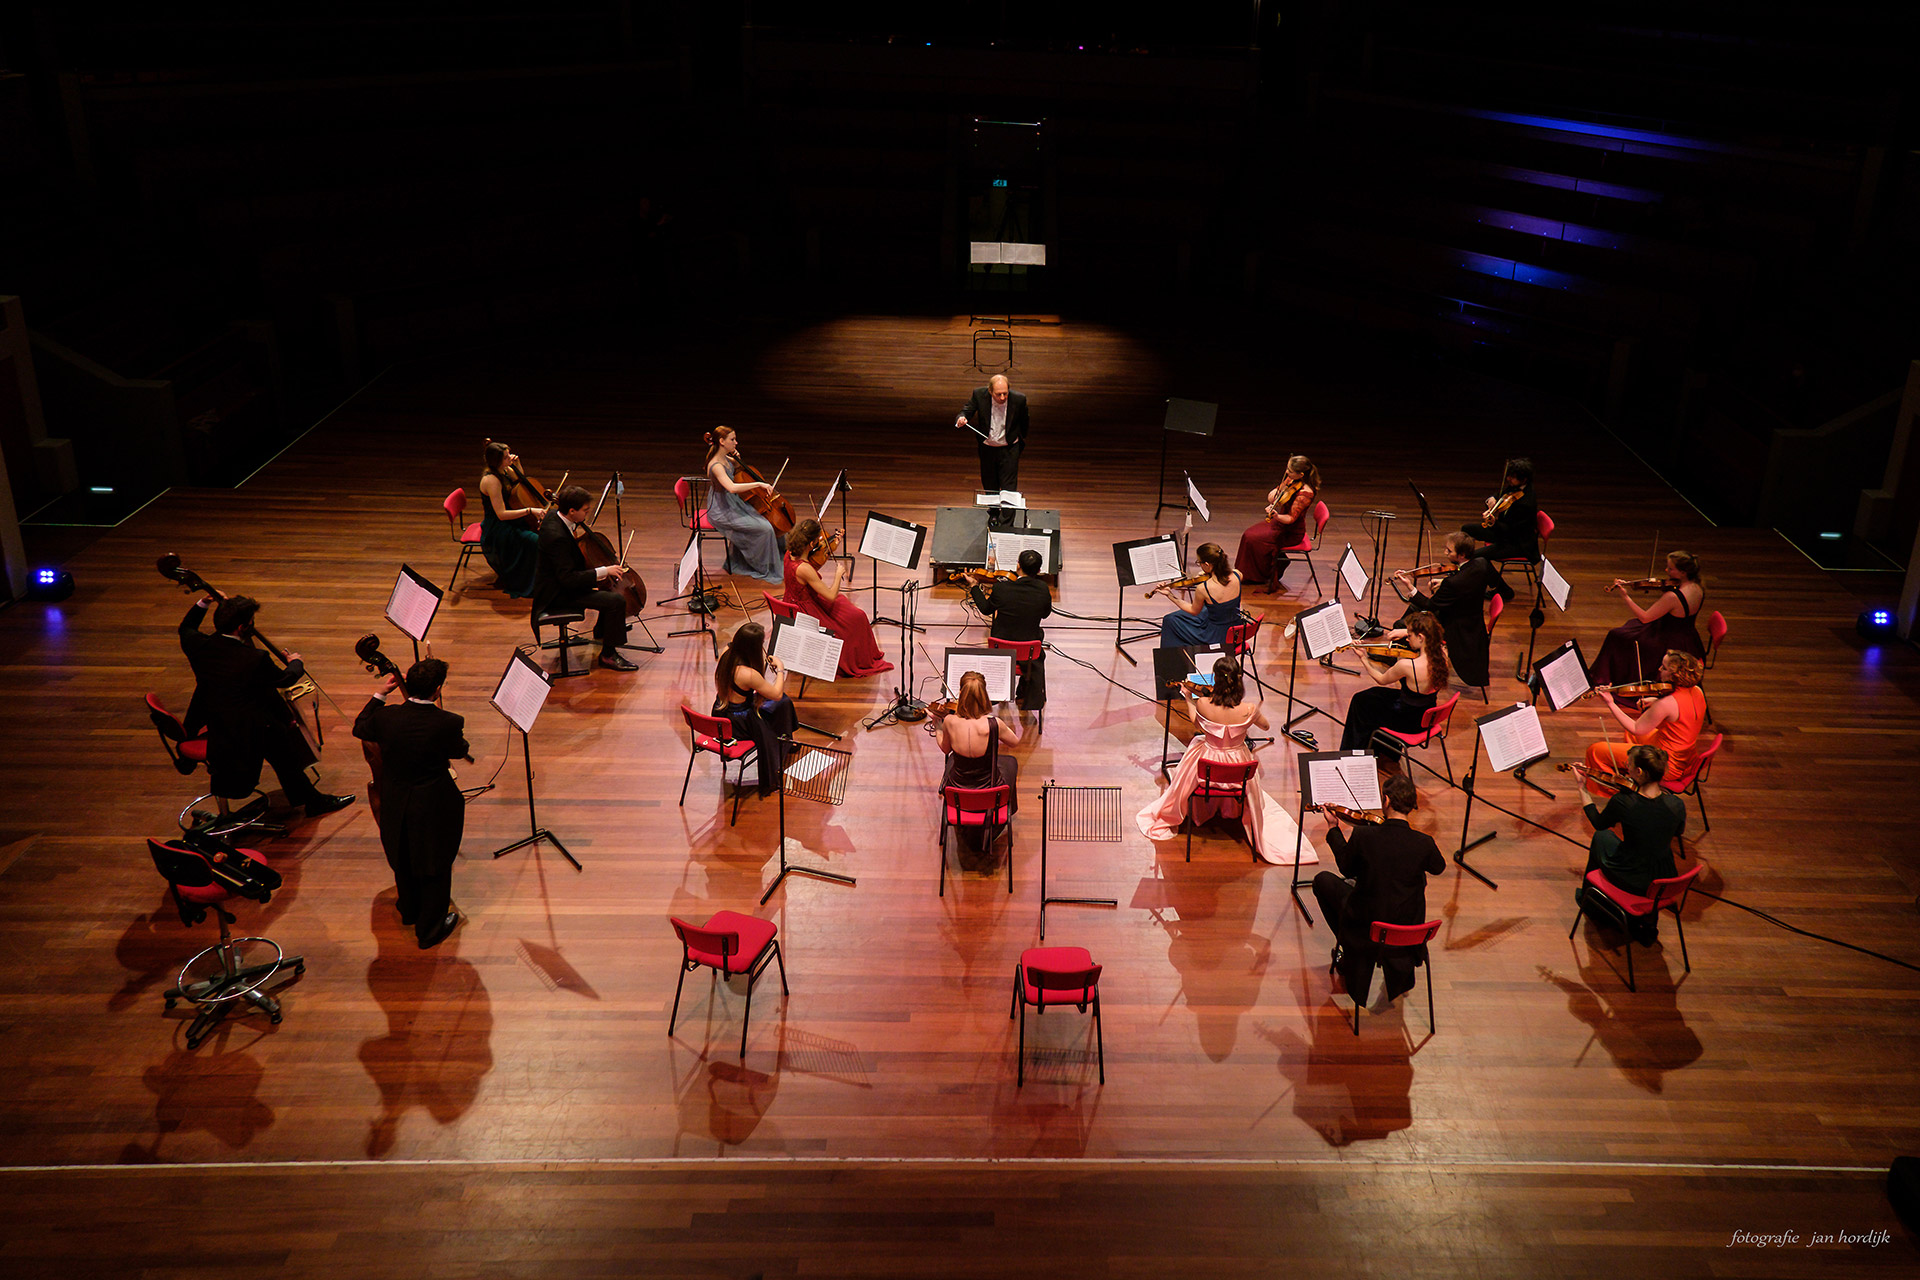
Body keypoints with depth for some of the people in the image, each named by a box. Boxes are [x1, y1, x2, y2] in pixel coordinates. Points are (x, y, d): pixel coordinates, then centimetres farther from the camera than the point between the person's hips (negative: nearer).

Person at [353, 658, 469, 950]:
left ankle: (409, 910, 52)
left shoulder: (386, 716, -18)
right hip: (434, 808, -4)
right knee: (435, 865, 18)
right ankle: (430, 928, 32)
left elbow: (360, 729, 5)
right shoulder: (448, 723, -27)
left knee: (404, 860, 28)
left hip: (394, 804, 4)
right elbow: (459, 751, -6)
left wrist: (378, 695, 12)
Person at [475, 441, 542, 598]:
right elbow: (502, 514, -28)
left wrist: (516, 464, 5)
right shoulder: (491, 480, -25)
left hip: (506, 522, 9)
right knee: (533, 541, -25)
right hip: (495, 529, -9)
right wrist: (529, 510, -30)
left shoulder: (504, 470, 1)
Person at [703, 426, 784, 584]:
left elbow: (737, 471, 27)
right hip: (722, 513, -10)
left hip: (733, 504, 10)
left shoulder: (725, 459, 4)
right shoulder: (716, 466, -25)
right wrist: (759, 484, -39)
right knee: (764, 528, -17)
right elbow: (732, 487, -41)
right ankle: (763, 569, 1)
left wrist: (736, 460, 4)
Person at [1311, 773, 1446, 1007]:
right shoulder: (1424, 843, -19)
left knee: (1323, 880, 21)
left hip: (1364, 921, -2)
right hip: (1407, 924, 2)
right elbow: (1438, 868, 6)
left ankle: (1345, 945, 26)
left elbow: (1347, 869, -2)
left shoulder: (1362, 836, -23)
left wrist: (1333, 829, 11)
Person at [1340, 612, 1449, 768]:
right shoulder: (1441, 654, -16)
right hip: (1426, 719, 7)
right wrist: (1406, 632, -2)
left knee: (1361, 700, 18)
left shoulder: (1407, 665, -34)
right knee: (1379, 694, 30)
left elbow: (1382, 680, -13)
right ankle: (1388, 755, 42)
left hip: (1408, 723, -6)